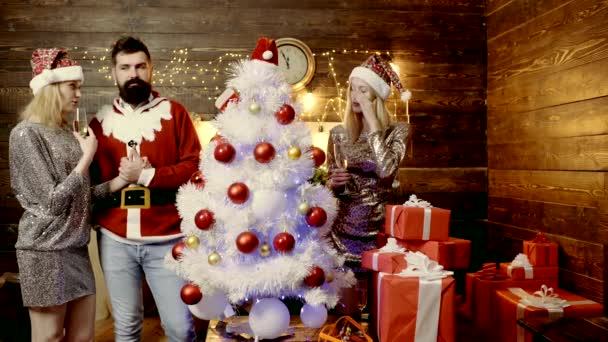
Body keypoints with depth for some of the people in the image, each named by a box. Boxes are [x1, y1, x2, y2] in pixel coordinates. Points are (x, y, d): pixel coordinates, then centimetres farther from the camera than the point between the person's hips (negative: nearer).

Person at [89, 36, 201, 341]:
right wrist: (120, 178, -7)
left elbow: (195, 166, -4)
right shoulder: (100, 121, 9)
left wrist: (146, 175, -15)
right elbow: (91, 177, 13)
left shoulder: (173, 112, 2)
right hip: (115, 240, 3)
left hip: (166, 239, -2)